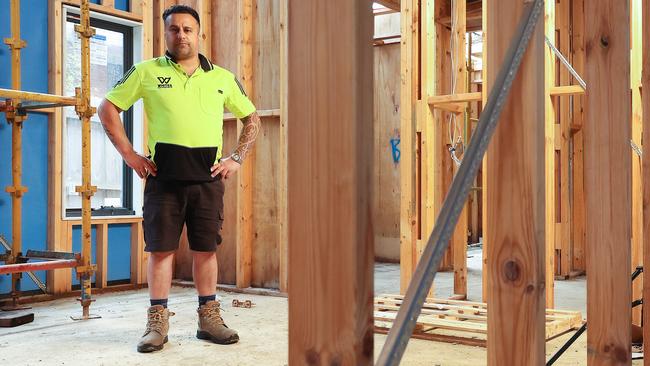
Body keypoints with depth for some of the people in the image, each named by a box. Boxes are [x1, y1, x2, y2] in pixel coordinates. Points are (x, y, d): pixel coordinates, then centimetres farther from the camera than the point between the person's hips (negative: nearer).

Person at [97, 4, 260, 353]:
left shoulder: (222, 78, 11)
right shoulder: (147, 72, 5)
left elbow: (252, 118, 18)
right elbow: (107, 108, 7)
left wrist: (237, 157, 6)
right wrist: (129, 154, -1)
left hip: (208, 177, 2)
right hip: (163, 176, -1)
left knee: (206, 248, 7)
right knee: (161, 248, 2)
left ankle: (209, 319, 17)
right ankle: (157, 323, 11)